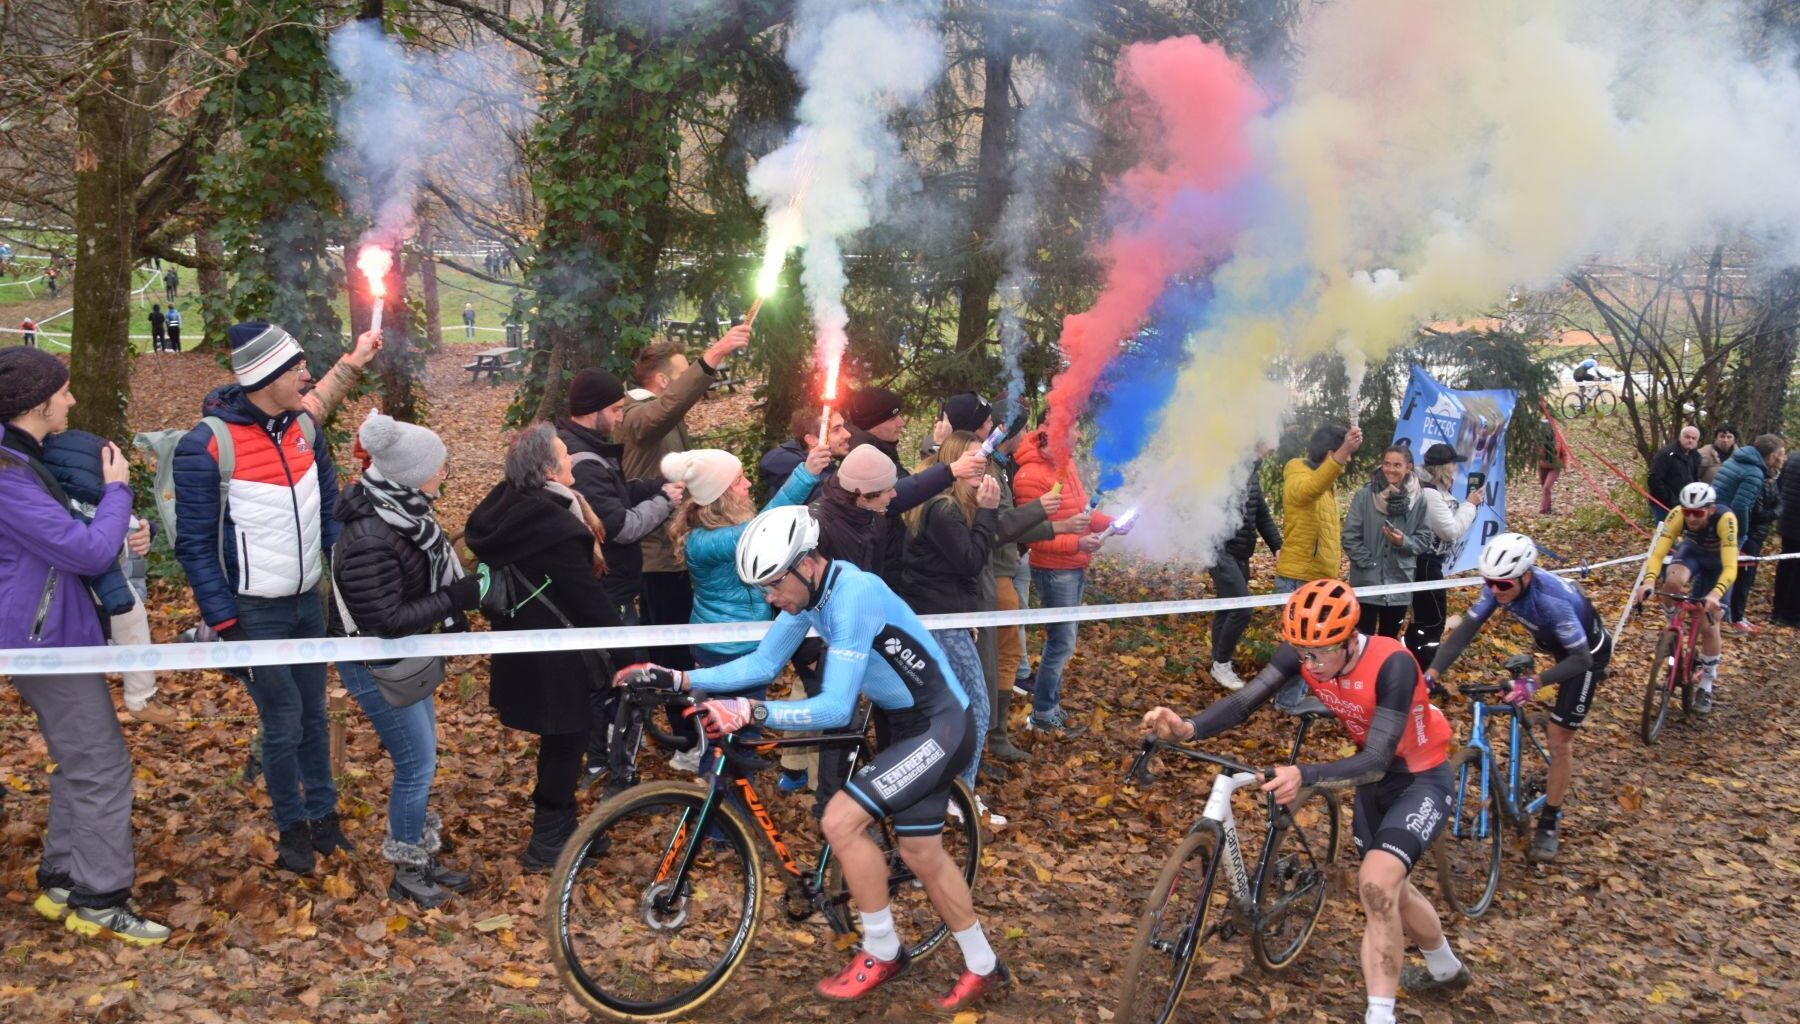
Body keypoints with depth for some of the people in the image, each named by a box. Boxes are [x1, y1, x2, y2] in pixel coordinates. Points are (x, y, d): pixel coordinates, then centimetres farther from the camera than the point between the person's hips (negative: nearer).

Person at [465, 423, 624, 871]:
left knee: (559, 737, 23)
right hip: (555, 657, -9)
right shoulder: (556, 527, -28)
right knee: (566, 740, 7)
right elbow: (590, 599, -24)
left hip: (520, 645, 9)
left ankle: (552, 817, 39)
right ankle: (549, 842, 18)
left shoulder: (505, 507, -1)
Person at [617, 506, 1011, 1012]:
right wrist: (676, 678, -5)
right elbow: (762, 664, 3)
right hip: (912, 724, 9)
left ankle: (882, 952, 4)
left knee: (840, 821, -15)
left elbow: (836, 707, -32)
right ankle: (983, 968, 32)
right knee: (922, 853, 15)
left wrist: (750, 712, -39)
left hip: (941, 727, -9)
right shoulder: (808, 589, -3)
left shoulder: (853, 595, -29)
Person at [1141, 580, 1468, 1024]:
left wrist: (1304, 776, -57)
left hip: (1422, 780, -7)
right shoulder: (1304, 652, -19)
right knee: (1388, 886, 23)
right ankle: (1446, 970, 53)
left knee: (1377, 883, -27)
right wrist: (1188, 728, -47)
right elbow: (1246, 699, -28)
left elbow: (1376, 760, -41)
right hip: (1375, 780, 7)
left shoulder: (1392, 664, -36)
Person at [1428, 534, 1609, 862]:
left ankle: (1549, 825, 7)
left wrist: (1535, 683, -54)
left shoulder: (1552, 600, -43)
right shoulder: (1500, 585, -25)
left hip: (1586, 654, -6)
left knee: (1559, 740, -4)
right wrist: (1432, 673, -36)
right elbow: (1465, 630, -25)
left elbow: (1580, 658, -39)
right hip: (1555, 644, 6)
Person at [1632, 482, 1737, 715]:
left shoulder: (1725, 519, -40)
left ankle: (1706, 687, 13)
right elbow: (1658, 552, -37)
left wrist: (1715, 594, -63)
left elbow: (1730, 568, -46)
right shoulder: (1678, 515, -33)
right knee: (1674, 580, -34)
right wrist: (1649, 581, -56)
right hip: (1692, 551, 2)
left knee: (1708, 625, -6)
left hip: (1718, 563, -2)